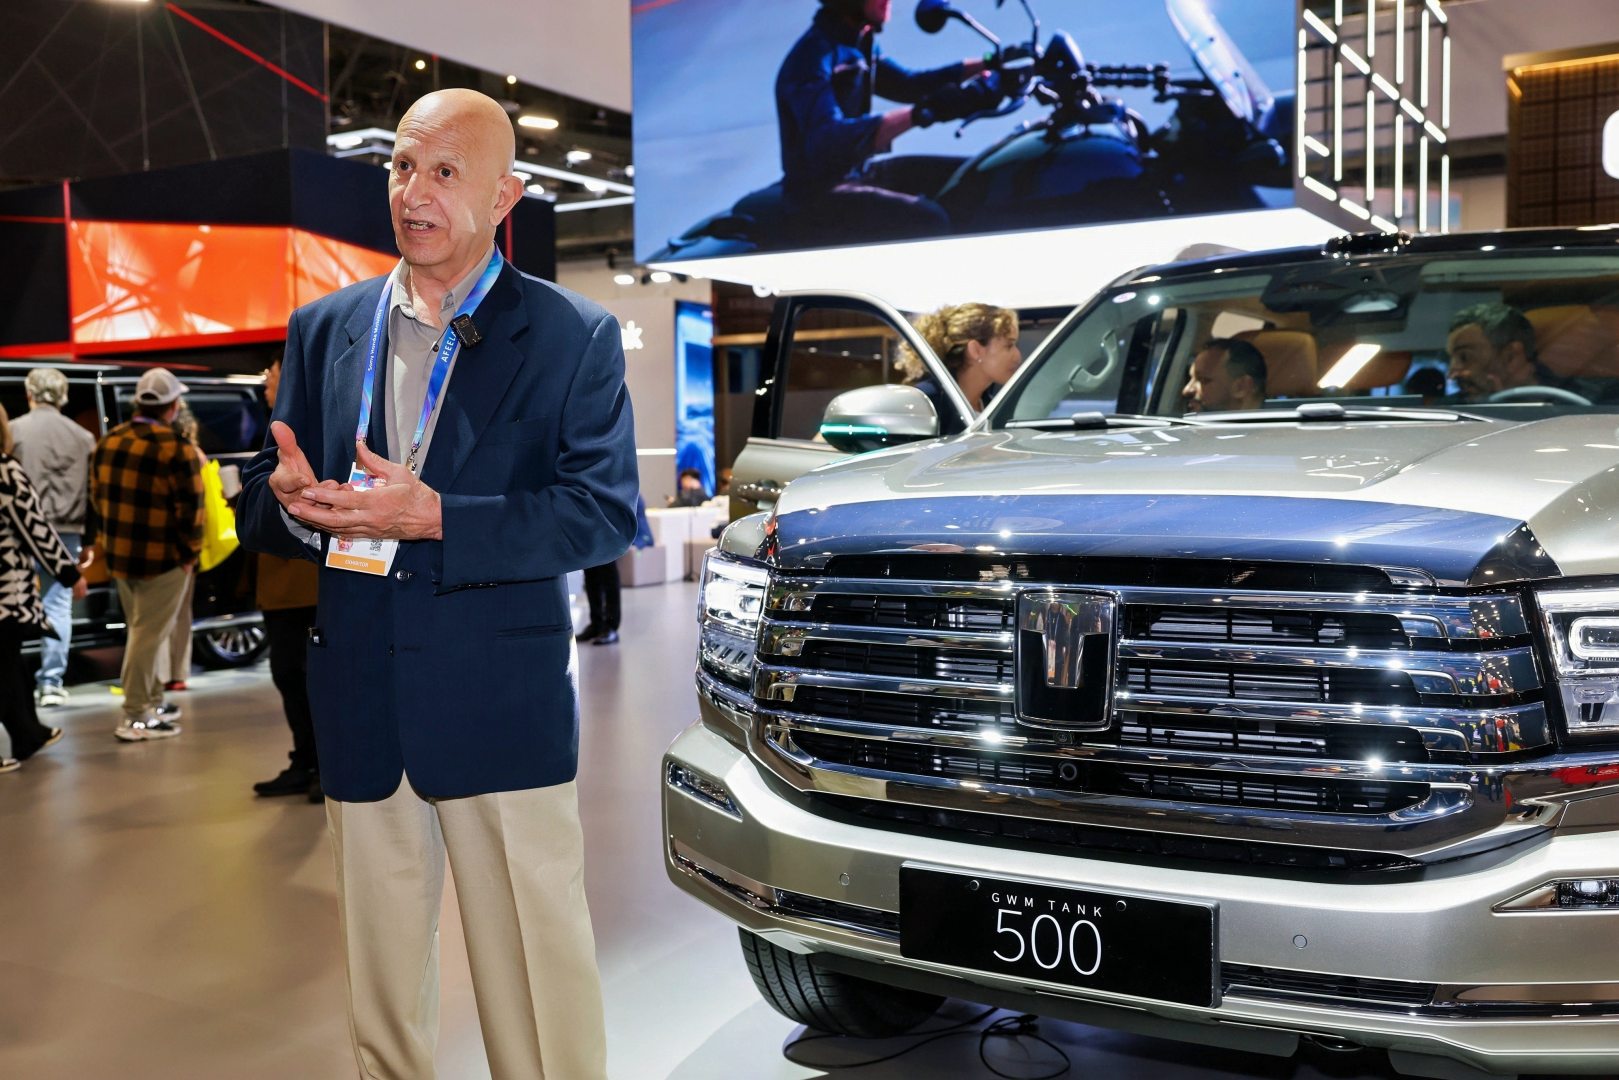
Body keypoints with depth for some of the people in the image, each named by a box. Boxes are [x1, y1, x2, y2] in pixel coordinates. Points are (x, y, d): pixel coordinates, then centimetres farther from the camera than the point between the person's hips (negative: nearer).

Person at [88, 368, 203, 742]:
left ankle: (153, 701, 29)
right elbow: (190, 509, -16)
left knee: (140, 630, 20)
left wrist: (105, 540, 19)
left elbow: (97, 496, 13)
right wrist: (190, 550, -4)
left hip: (118, 554, 7)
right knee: (149, 634, -2)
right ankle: (136, 718, 1)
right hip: (162, 557, -7)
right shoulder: (176, 448, -16)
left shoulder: (107, 442, 7)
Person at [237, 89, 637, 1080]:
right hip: (359, 700, 4)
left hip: (505, 704, -3)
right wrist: (294, 504, -13)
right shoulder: (324, 330, 11)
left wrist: (435, 519, -21)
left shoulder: (575, 336, -1)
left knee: (538, 975, 6)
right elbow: (261, 506, 12)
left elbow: (607, 513, -10)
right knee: (381, 983, 17)